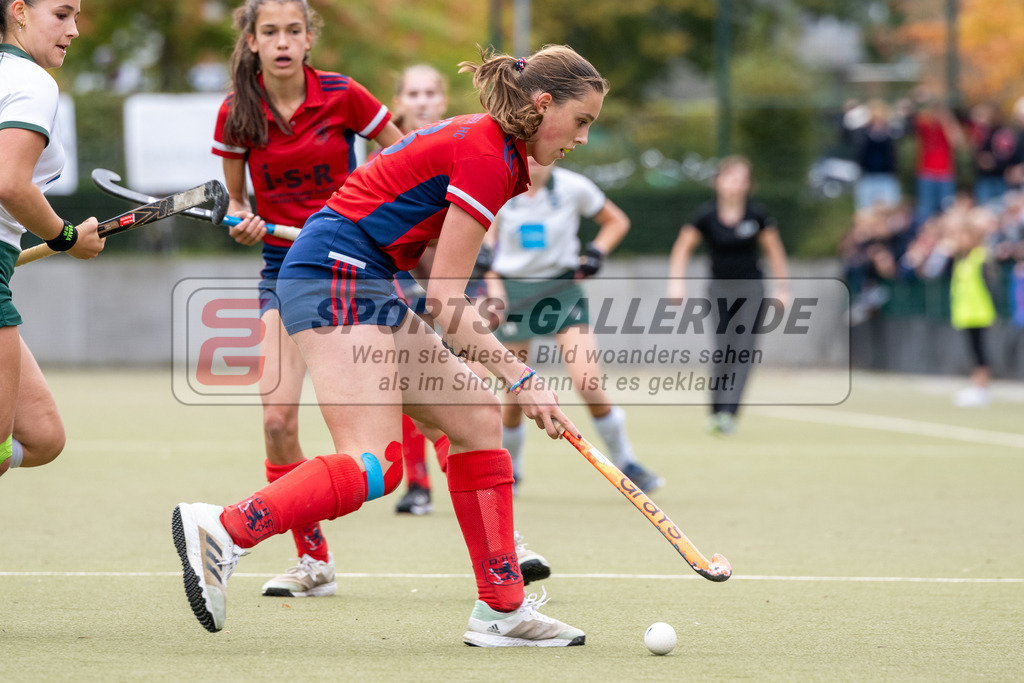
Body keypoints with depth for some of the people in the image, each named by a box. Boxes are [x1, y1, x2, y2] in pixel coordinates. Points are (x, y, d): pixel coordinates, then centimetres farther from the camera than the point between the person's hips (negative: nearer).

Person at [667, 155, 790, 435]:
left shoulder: (756, 214, -5)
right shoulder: (706, 215, -7)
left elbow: (774, 251, 6)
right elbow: (683, 248, 4)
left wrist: (782, 289, 5)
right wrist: (676, 280, -7)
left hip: (751, 286, 0)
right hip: (720, 288, 0)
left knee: (743, 351, -11)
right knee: (723, 350, -7)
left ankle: (728, 412, -15)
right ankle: (716, 410, 6)